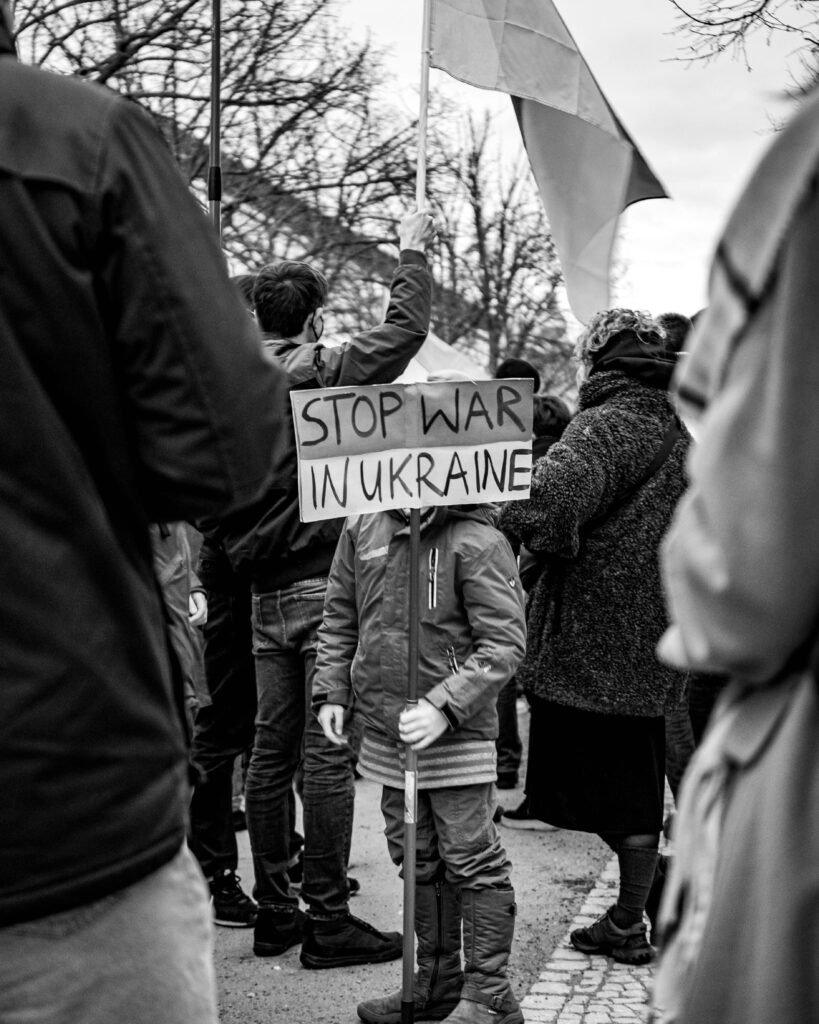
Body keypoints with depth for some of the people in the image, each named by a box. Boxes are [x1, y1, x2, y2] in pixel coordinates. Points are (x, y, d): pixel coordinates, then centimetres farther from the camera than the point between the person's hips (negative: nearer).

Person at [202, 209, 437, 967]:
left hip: (265, 593, 6)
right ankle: (328, 919, 2)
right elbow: (407, 329, -2)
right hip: (326, 585, -6)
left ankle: (274, 911, 19)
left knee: (272, 750, 11)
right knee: (327, 755, -3)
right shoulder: (328, 376, -10)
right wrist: (413, 252, 10)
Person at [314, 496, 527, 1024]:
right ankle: (438, 980, 31)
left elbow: (504, 643, -15)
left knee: (471, 860, 1)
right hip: (387, 732, 6)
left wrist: (444, 706, -24)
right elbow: (340, 620, 16)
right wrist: (332, 691, 7)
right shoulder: (363, 529, 4)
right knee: (417, 861, 17)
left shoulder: (478, 543, -14)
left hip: (458, 736, -6)